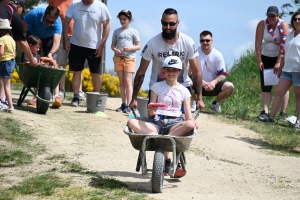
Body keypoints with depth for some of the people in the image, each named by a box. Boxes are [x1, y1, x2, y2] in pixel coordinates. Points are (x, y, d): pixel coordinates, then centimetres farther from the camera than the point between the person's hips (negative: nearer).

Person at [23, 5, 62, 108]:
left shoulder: (58, 23, -36)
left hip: (48, 38, -1)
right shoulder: (35, 14, -37)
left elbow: (56, 42, -45)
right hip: (33, 35, 1)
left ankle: (56, 96, -20)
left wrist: (51, 54, -63)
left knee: (52, 64, -14)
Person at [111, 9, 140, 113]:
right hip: (118, 58, 4)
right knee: (121, 82, 6)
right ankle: (123, 104, 10)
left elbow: (138, 46, 2)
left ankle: (128, 105, -13)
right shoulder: (117, 31, 11)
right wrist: (115, 49, -10)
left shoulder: (133, 32, 2)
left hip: (129, 58, -4)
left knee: (128, 81, -11)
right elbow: (113, 44, 12)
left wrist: (130, 48, -16)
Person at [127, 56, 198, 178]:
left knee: (190, 125, -35)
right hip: (157, 122, 1)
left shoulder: (184, 91, 15)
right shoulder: (157, 87, 14)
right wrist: (151, 109, -18)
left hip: (175, 123, 0)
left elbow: (188, 115, 6)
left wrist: (192, 121, -18)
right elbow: (150, 114, 7)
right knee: (131, 122, -29)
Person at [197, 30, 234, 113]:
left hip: (214, 84, 2)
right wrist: (202, 82, -28)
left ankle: (216, 103, 6)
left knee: (230, 86, -25)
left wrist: (214, 82, -29)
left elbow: (223, 74, -7)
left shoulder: (217, 55, -6)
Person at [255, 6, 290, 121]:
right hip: (266, 57, 3)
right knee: (265, 86, -3)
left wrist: (278, 62, -25)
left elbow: (283, 44, -20)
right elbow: (258, 43, -7)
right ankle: (265, 112, -8)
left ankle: (283, 113, 0)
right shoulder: (262, 24, -6)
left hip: (280, 58, -3)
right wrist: (259, 61, -11)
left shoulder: (283, 25, -15)